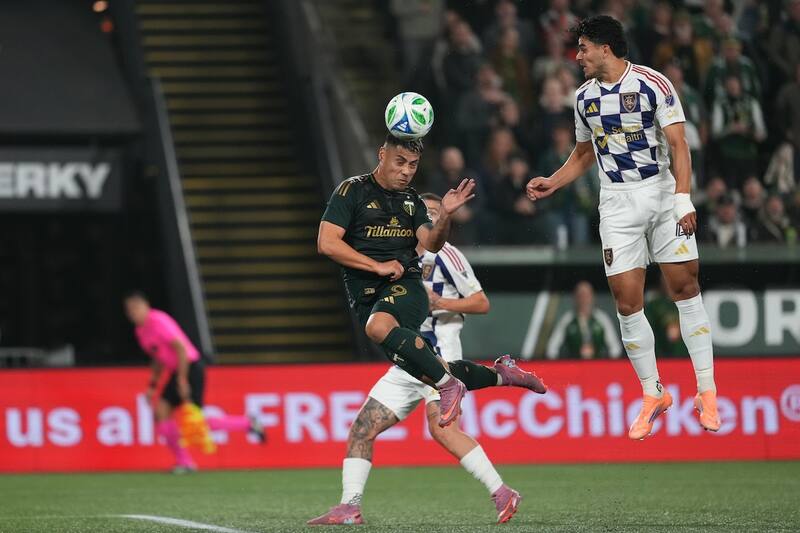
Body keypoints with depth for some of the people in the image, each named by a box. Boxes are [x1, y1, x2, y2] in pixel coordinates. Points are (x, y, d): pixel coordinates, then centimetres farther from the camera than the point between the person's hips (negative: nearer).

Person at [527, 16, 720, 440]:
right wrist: (552, 183, 9)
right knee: (627, 301, -5)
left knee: (685, 286, -5)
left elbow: (677, 144, -12)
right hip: (617, 205, 4)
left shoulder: (653, 84, -8)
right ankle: (653, 395, 9)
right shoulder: (585, 97, 9)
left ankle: (706, 392, 3)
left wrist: (683, 199, -21)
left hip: (662, 194, -4)